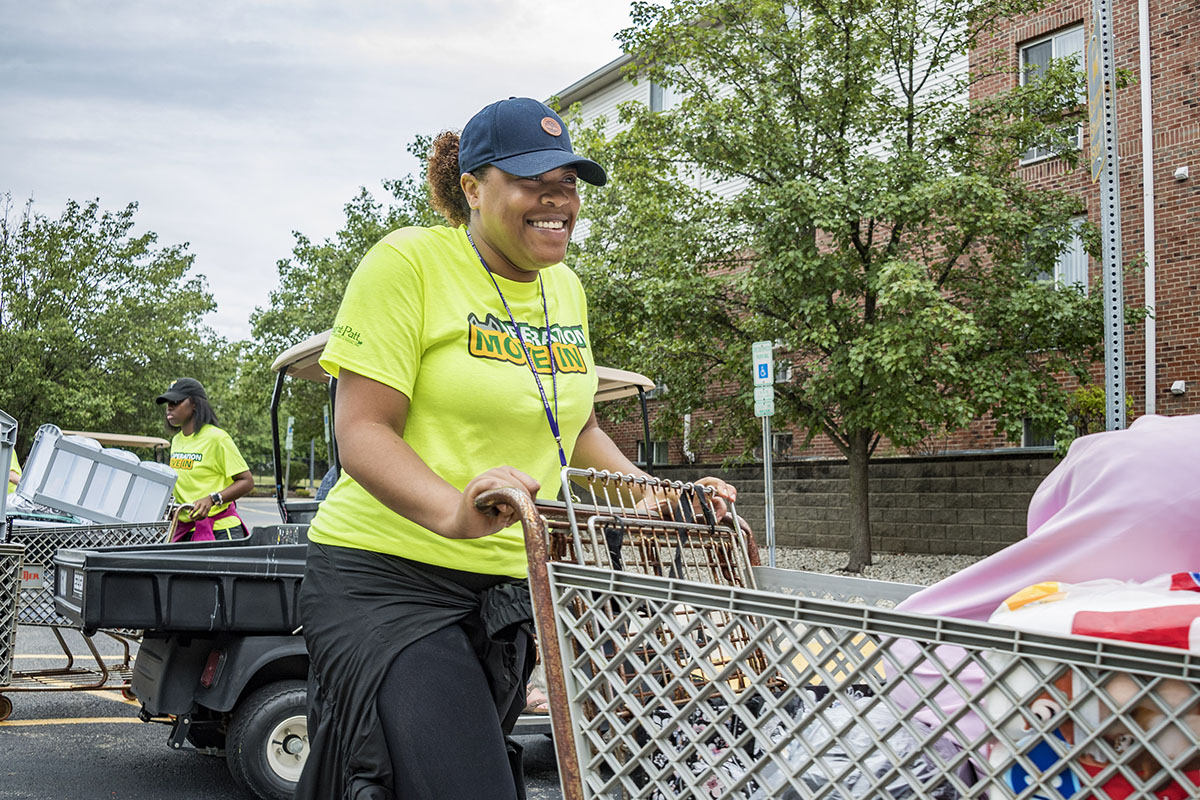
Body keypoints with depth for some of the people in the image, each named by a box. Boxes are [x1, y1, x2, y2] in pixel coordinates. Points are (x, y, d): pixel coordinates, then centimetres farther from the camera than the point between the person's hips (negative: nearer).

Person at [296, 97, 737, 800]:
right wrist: (453, 510, -34)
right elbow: (362, 432, -16)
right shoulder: (408, 262, -10)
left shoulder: (565, 288, 11)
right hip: (389, 581, -7)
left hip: (512, 591, 7)